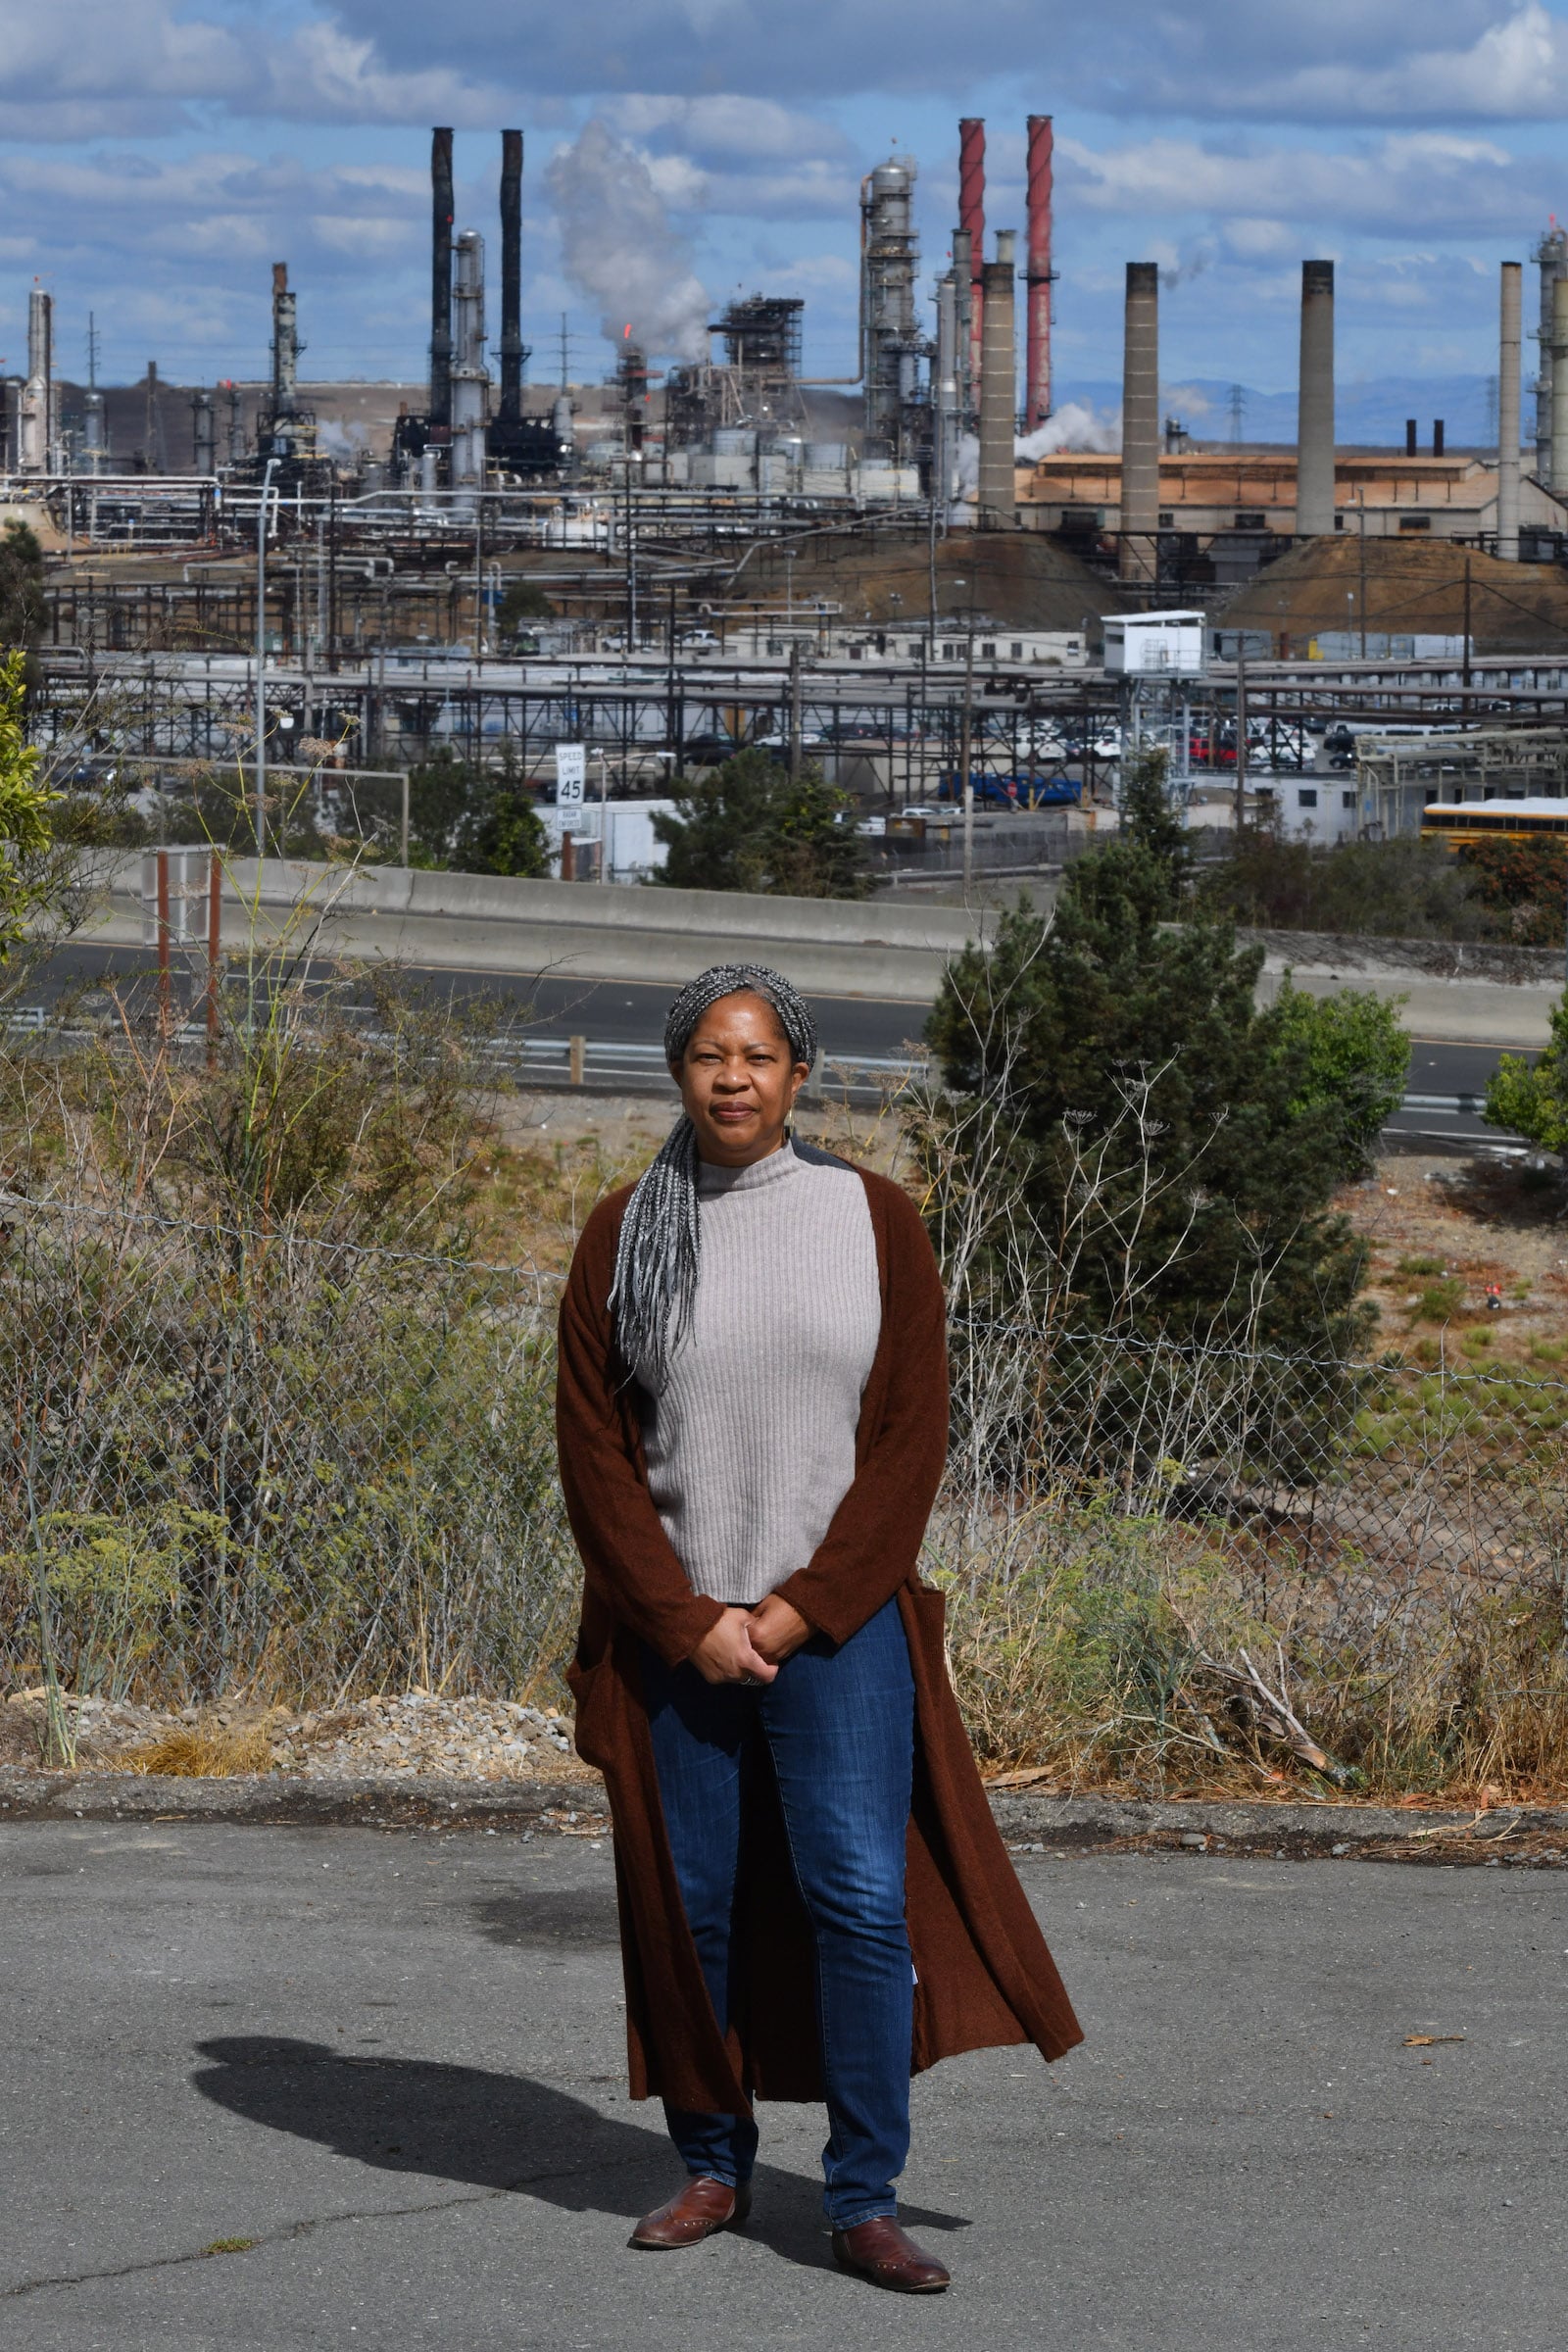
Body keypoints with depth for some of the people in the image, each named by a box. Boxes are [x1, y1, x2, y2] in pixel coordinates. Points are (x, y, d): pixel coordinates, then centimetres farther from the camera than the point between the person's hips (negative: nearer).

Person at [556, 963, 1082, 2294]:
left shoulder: (875, 1223, 2)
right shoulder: (625, 1235, 3)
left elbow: (913, 1438, -1)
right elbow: (592, 1449, 2)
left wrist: (802, 1608, -10)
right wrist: (690, 1623, -8)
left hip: (837, 1621, -1)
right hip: (672, 1624, 1)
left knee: (862, 1896, -9)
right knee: (691, 1904, 5)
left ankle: (866, 2200, -4)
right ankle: (713, 2169, 19)